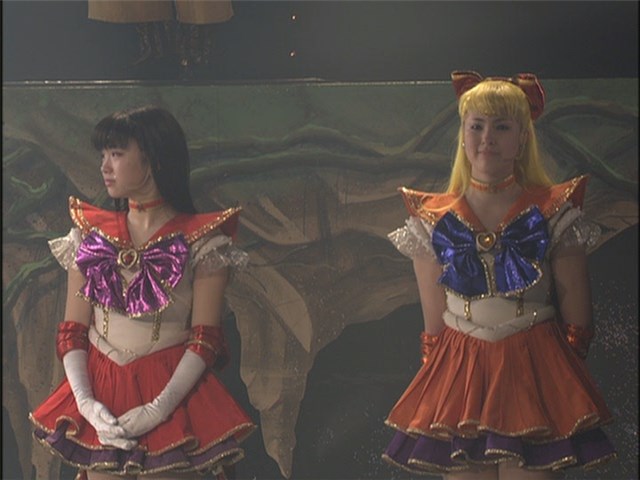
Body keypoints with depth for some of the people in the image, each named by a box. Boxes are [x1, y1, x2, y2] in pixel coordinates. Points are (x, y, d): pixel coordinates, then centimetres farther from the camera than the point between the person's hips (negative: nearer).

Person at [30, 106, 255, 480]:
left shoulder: (202, 242, -3)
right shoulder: (90, 236, 8)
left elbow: (205, 339, -8)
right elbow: (72, 331, 3)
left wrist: (159, 409, -19)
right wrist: (87, 403, -12)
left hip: (172, 391, -3)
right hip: (102, 396, 3)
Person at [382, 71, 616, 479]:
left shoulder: (554, 213, 2)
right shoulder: (434, 222, 7)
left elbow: (577, 323, 3)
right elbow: (433, 327, 9)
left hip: (533, 380, -1)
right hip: (459, 380, 2)